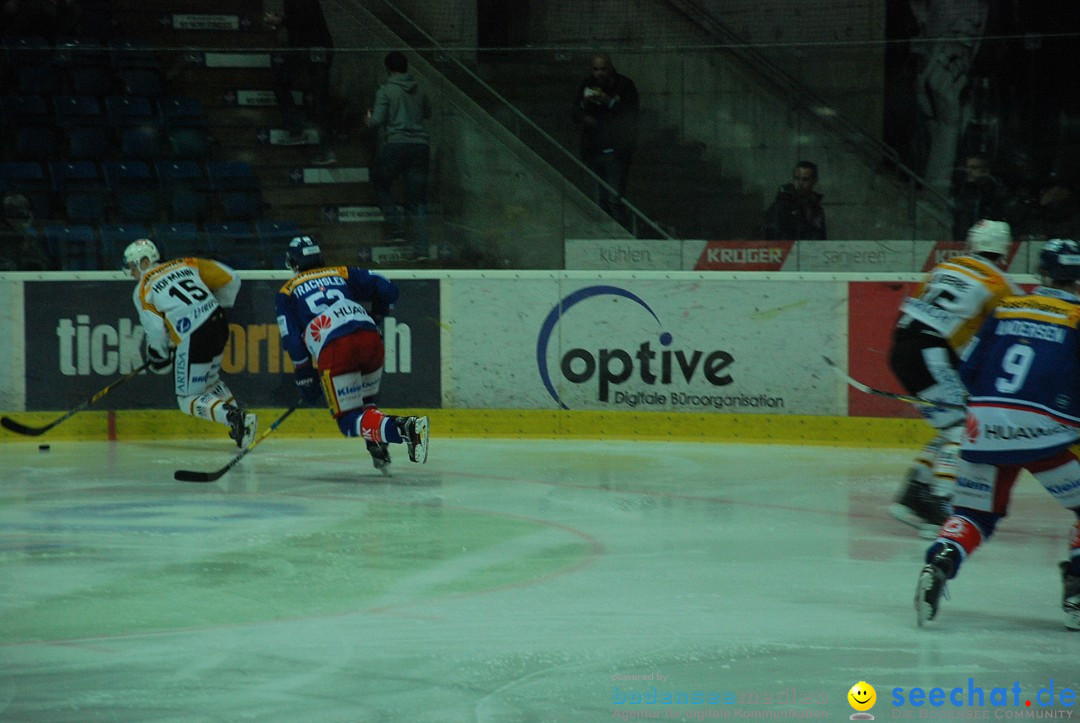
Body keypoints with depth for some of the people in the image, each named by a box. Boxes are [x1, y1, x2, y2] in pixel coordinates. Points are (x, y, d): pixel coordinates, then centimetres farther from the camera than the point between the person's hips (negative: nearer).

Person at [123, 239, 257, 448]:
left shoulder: (143, 289, 3)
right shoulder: (185, 265, 15)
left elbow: (155, 330, -7)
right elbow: (231, 279, 14)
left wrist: (158, 356, 12)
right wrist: (217, 308, 29)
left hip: (193, 340, -6)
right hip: (219, 327, 6)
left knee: (189, 400, 6)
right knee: (209, 380, 30)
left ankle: (233, 417, -18)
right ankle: (241, 418, 14)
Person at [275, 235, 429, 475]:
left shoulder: (287, 293, 21)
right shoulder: (342, 273, 28)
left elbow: (292, 340, 10)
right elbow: (387, 289, 20)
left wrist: (306, 379, 17)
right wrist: (374, 319, 36)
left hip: (333, 350, -4)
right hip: (370, 340, 4)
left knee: (350, 420, 1)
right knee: (365, 403, 29)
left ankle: (402, 428, -26)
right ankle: (379, 454, 7)